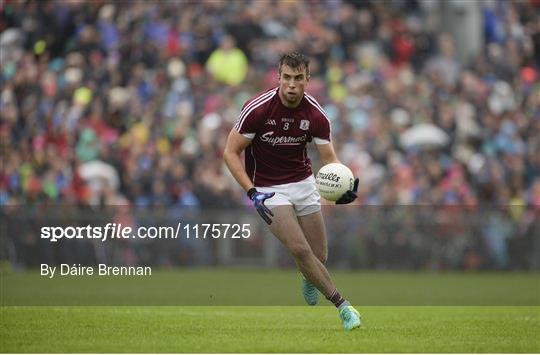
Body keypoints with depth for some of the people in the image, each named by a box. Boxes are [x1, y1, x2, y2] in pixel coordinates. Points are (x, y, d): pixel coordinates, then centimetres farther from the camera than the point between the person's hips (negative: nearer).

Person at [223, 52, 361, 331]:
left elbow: (329, 158, -8)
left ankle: (309, 279, 42)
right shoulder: (257, 109, -20)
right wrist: (252, 192, -24)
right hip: (267, 189, -3)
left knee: (319, 255, 4)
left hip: (303, 183, 4)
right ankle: (342, 305, -12)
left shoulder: (315, 115, -11)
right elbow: (230, 153, -14)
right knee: (300, 249, -22)